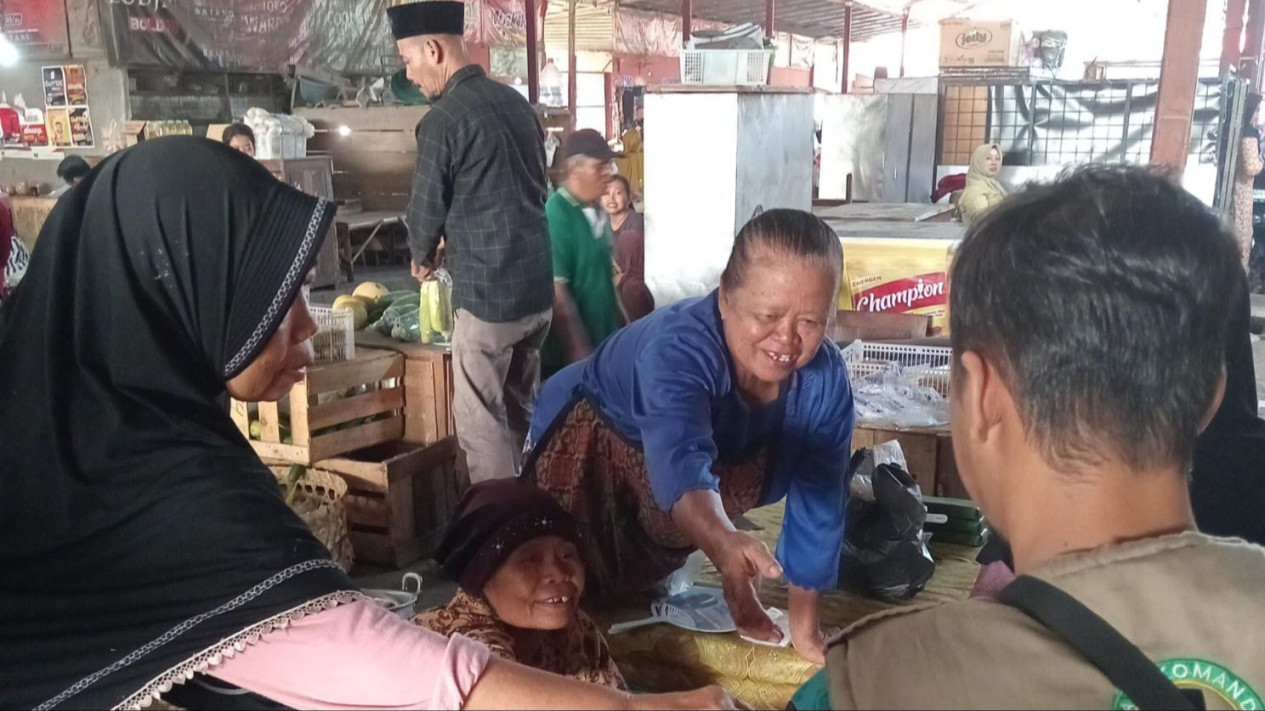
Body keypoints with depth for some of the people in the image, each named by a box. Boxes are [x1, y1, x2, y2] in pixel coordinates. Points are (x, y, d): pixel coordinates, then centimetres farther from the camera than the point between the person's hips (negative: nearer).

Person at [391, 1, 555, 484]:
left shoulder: (442, 119, -13)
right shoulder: (516, 102, 10)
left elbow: (426, 211, -6)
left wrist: (422, 258, 16)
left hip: (487, 293, -8)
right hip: (539, 287, 8)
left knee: (481, 425, 4)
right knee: (521, 413, 20)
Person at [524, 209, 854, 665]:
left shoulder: (825, 381, -26)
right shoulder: (678, 348, -42)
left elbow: (817, 499, -18)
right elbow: (681, 463, -60)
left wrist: (804, 626, -15)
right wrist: (723, 542, -80)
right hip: (590, 454, -4)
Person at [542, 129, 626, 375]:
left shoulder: (599, 212, 8)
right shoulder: (555, 214, -17)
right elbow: (556, 291, -21)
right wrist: (580, 352, -20)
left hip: (606, 341, 8)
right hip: (571, 353, -8)